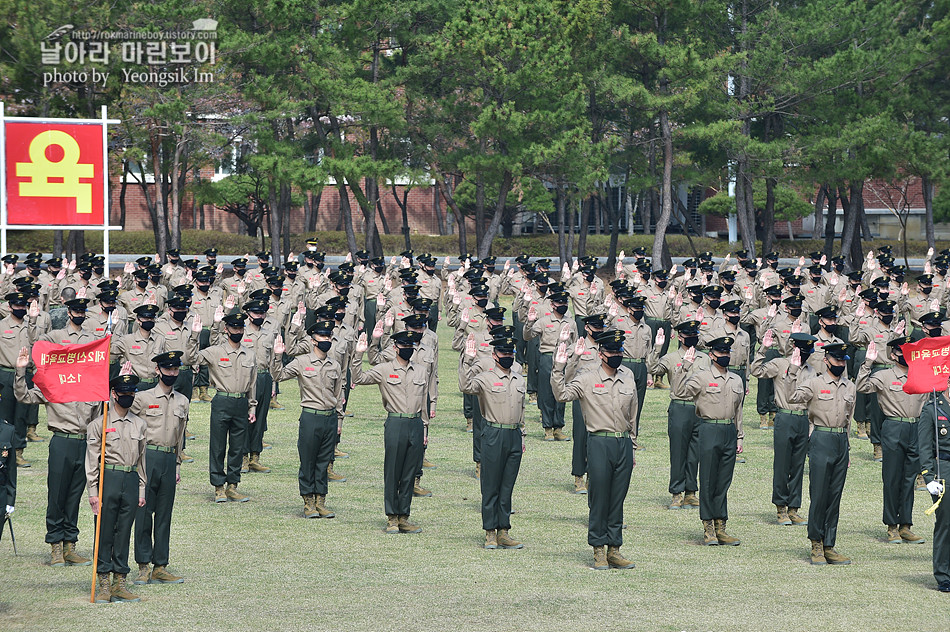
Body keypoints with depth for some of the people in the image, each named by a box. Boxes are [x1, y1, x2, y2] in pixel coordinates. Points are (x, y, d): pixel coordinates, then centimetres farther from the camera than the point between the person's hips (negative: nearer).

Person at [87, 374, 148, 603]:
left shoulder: (139, 424, 11)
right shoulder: (99, 424, -2)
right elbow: (92, 460, -2)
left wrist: (141, 490, 14)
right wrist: (93, 492, -7)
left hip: (131, 481, 4)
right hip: (108, 479, -4)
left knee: (124, 532, 7)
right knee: (105, 532, -1)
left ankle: (119, 584, 13)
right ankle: (103, 585, 4)